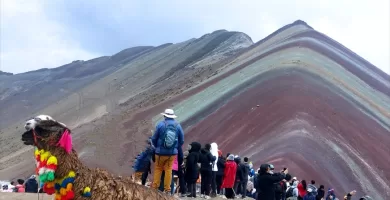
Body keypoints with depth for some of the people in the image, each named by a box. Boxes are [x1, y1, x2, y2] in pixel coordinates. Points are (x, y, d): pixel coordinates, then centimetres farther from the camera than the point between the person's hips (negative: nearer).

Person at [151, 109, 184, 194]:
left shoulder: (160, 124, -8)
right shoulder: (178, 125, -1)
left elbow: (154, 139, -2)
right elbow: (181, 140, 3)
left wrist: (157, 147, 15)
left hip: (161, 152, -2)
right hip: (172, 152, 2)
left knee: (158, 169, 10)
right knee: (169, 170, 9)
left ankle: (154, 187, 7)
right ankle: (167, 189, 9)